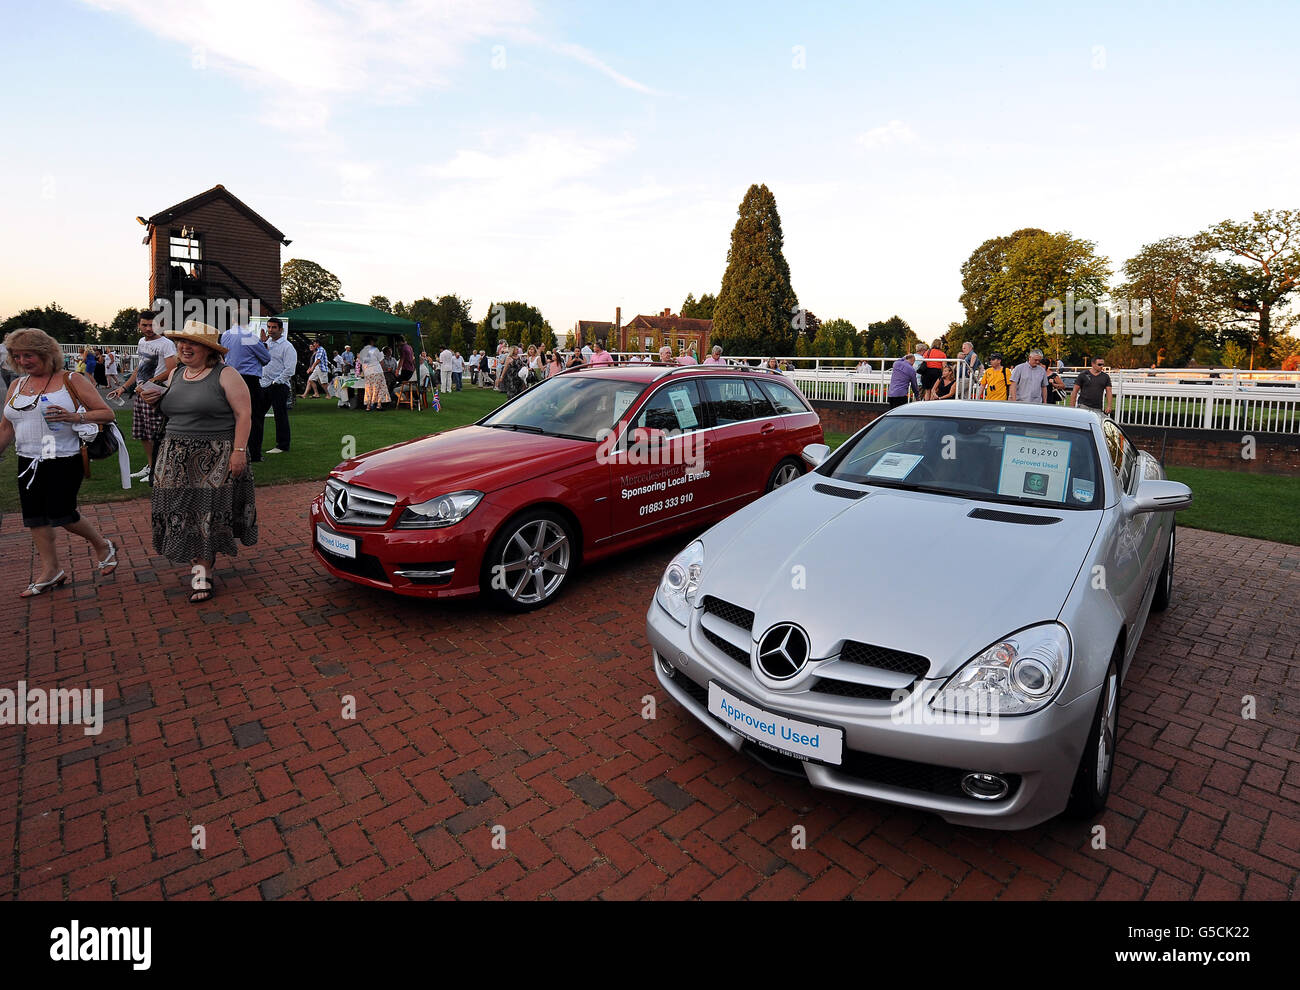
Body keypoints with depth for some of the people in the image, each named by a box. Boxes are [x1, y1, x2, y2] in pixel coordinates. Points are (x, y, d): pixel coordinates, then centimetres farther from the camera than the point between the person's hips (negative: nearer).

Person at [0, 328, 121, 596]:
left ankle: (103, 546, 19)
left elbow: (107, 414, -9)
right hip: (29, 462, 6)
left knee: (62, 515, -6)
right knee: (35, 518, 8)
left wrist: (76, 416, -24)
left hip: (65, 460, -6)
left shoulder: (70, 380, -5)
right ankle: (51, 571, 18)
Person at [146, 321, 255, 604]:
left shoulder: (225, 376, -7)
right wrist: (155, 398, 7)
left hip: (216, 458, -6)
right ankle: (198, 564, 15)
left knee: (209, 513, -3)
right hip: (178, 458, 6)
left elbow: (243, 414, -12)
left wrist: (239, 450, -19)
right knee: (183, 513, 3)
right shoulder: (175, 376, 14)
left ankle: (202, 570, 5)